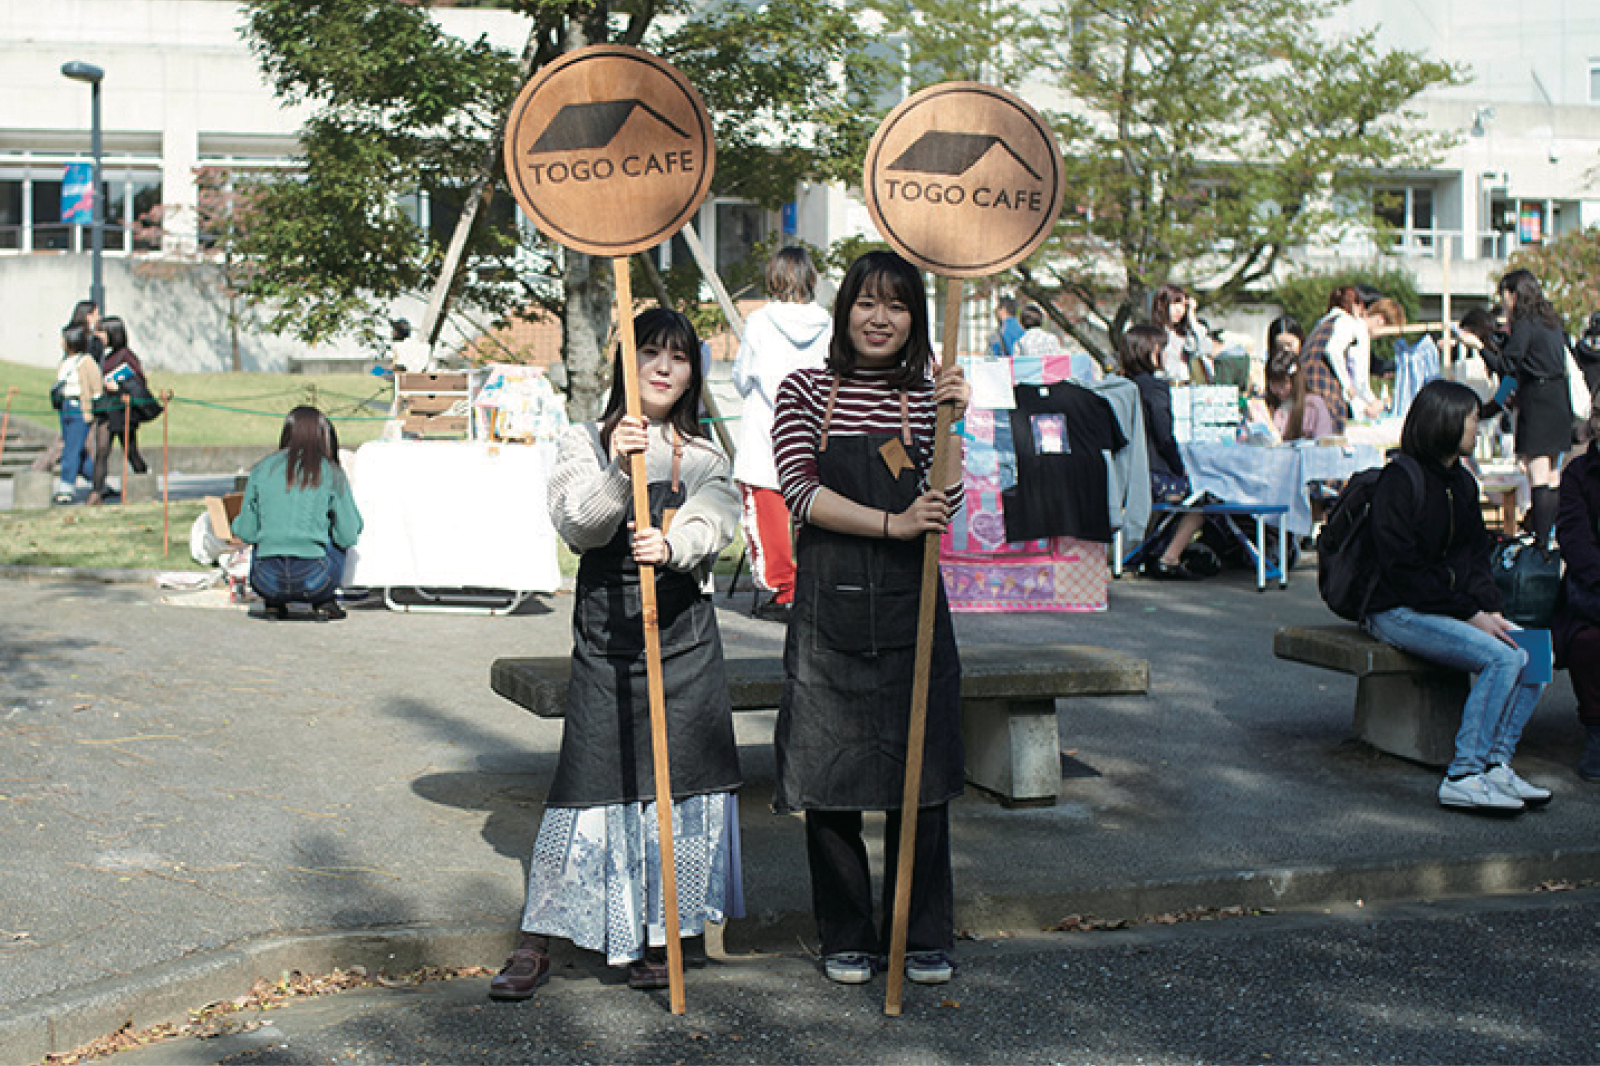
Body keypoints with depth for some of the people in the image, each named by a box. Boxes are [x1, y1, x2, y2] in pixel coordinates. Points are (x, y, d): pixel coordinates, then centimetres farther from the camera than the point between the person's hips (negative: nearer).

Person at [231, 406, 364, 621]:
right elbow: (348, 537, 4)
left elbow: (246, 533, 9)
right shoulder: (332, 473, 3)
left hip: (267, 581, 2)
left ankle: (273, 605, 17)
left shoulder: (262, 469, 7)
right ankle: (324, 604, 16)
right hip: (313, 581, -2)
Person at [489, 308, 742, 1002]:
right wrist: (619, 469, -27)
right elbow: (577, 526, -10)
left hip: (685, 632, 2)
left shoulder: (704, 456, 11)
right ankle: (536, 944, 3)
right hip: (606, 628, -2)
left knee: (680, 780, 1)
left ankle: (657, 938, 15)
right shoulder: (585, 444, 6)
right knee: (592, 778, -5)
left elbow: (714, 523, -8)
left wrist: (671, 545, -30)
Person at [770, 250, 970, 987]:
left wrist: (952, 424, -15)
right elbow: (800, 492, -9)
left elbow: (945, 507, -2)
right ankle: (846, 936, 18)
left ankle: (924, 936, 18)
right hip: (829, 607, -1)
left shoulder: (925, 397, 8)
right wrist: (893, 524, -18)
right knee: (830, 778, 3)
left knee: (919, 775, 4)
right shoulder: (805, 392, 3)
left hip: (910, 606, 1)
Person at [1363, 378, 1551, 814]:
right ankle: (1463, 776, -23)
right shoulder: (1401, 480, -11)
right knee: (1501, 658, -26)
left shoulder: (1462, 481, 15)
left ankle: (1496, 764, -13)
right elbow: (1402, 569, -17)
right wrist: (1470, 614, -18)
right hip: (1399, 612, -8)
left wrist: (1490, 609, -3)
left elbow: (1475, 557, 17)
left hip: (1452, 606, 8)